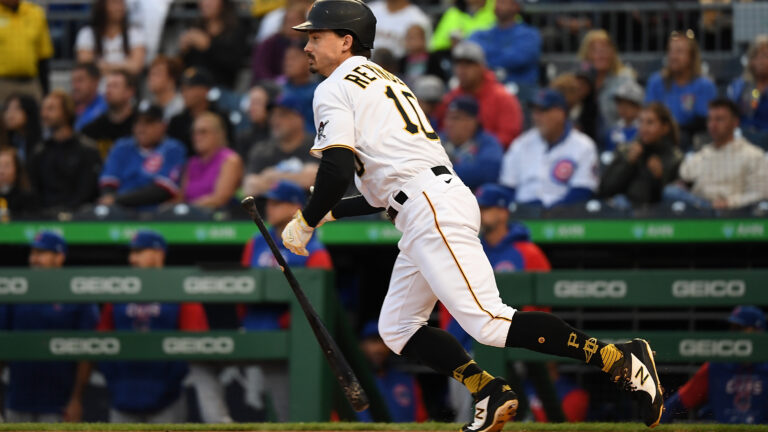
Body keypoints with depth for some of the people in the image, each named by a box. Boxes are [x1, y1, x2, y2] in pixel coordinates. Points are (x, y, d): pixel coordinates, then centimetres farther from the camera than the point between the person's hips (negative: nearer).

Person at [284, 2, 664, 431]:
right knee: (397, 329, 15)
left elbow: (337, 172, -14)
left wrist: (306, 223, 1)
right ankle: (492, 394, 2)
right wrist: (328, 213, 31)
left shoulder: (335, 88, 1)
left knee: (488, 323, -19)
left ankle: (622, 360, -26)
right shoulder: (386, 82, 30)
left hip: (432, 211, -10)